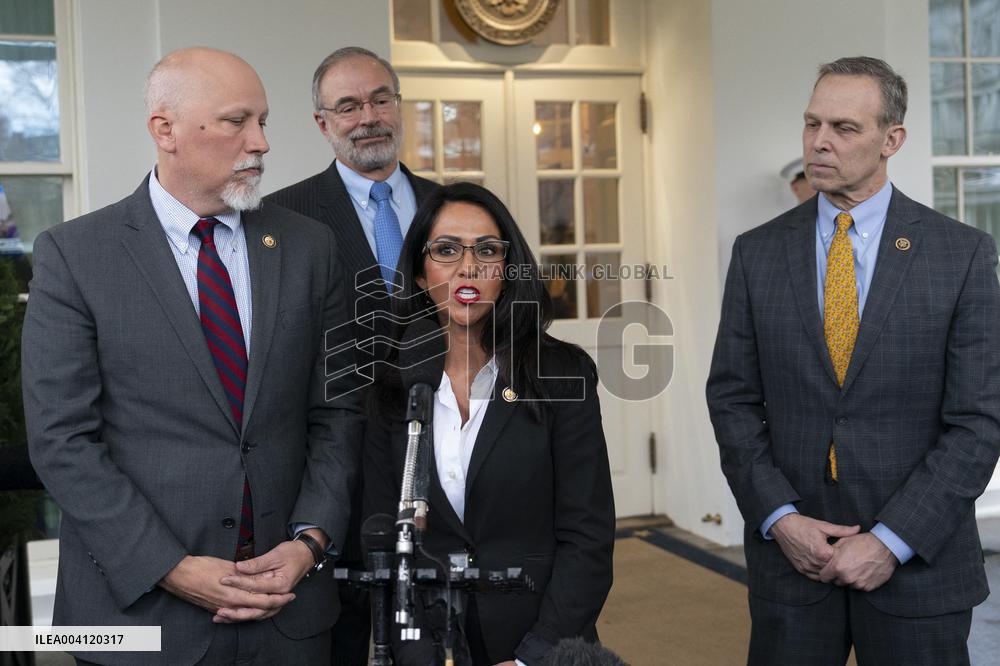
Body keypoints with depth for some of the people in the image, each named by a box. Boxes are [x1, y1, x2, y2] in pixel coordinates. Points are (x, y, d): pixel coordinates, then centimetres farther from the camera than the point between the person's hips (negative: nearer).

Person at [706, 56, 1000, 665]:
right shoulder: (757, 252, 2)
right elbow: (734, 400, 3)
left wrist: (893, 540, -12)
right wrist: (780, 518, -8)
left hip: (918, 561, -1)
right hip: (789, 551, 2)